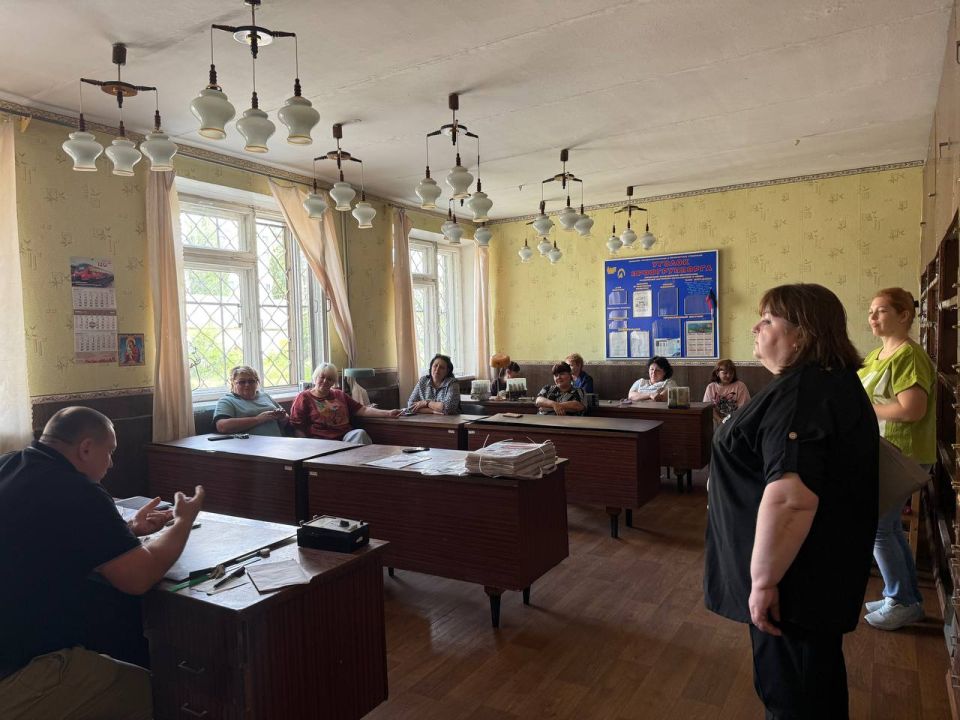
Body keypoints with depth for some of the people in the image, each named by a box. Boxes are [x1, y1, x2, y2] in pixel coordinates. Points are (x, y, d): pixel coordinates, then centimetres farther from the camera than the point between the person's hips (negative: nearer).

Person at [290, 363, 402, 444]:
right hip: (323, 441, -4)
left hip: (346, 437, 4)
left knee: (360, 433, -29)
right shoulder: (304, 397, 11)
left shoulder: (340, 395, 26)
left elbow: (363, 410, 17)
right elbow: (296, 427, 4)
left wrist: (388, 413, 4)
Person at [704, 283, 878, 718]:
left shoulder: (799, 393, -26)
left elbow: (790, 497, -35)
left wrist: (763, 579, -26)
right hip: (822, 569, 10)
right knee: (816, 682, 25)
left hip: (794, 578, -10)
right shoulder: (837, 380, 9)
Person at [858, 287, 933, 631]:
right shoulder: (877, 354, 12)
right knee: (889, 528, 15)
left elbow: (912, 410, -27)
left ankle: (902, 603, 13)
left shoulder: (908, 355, -17)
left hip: (899, 457, -9)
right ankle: (906, 598, 28)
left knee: (877, 528, -3)